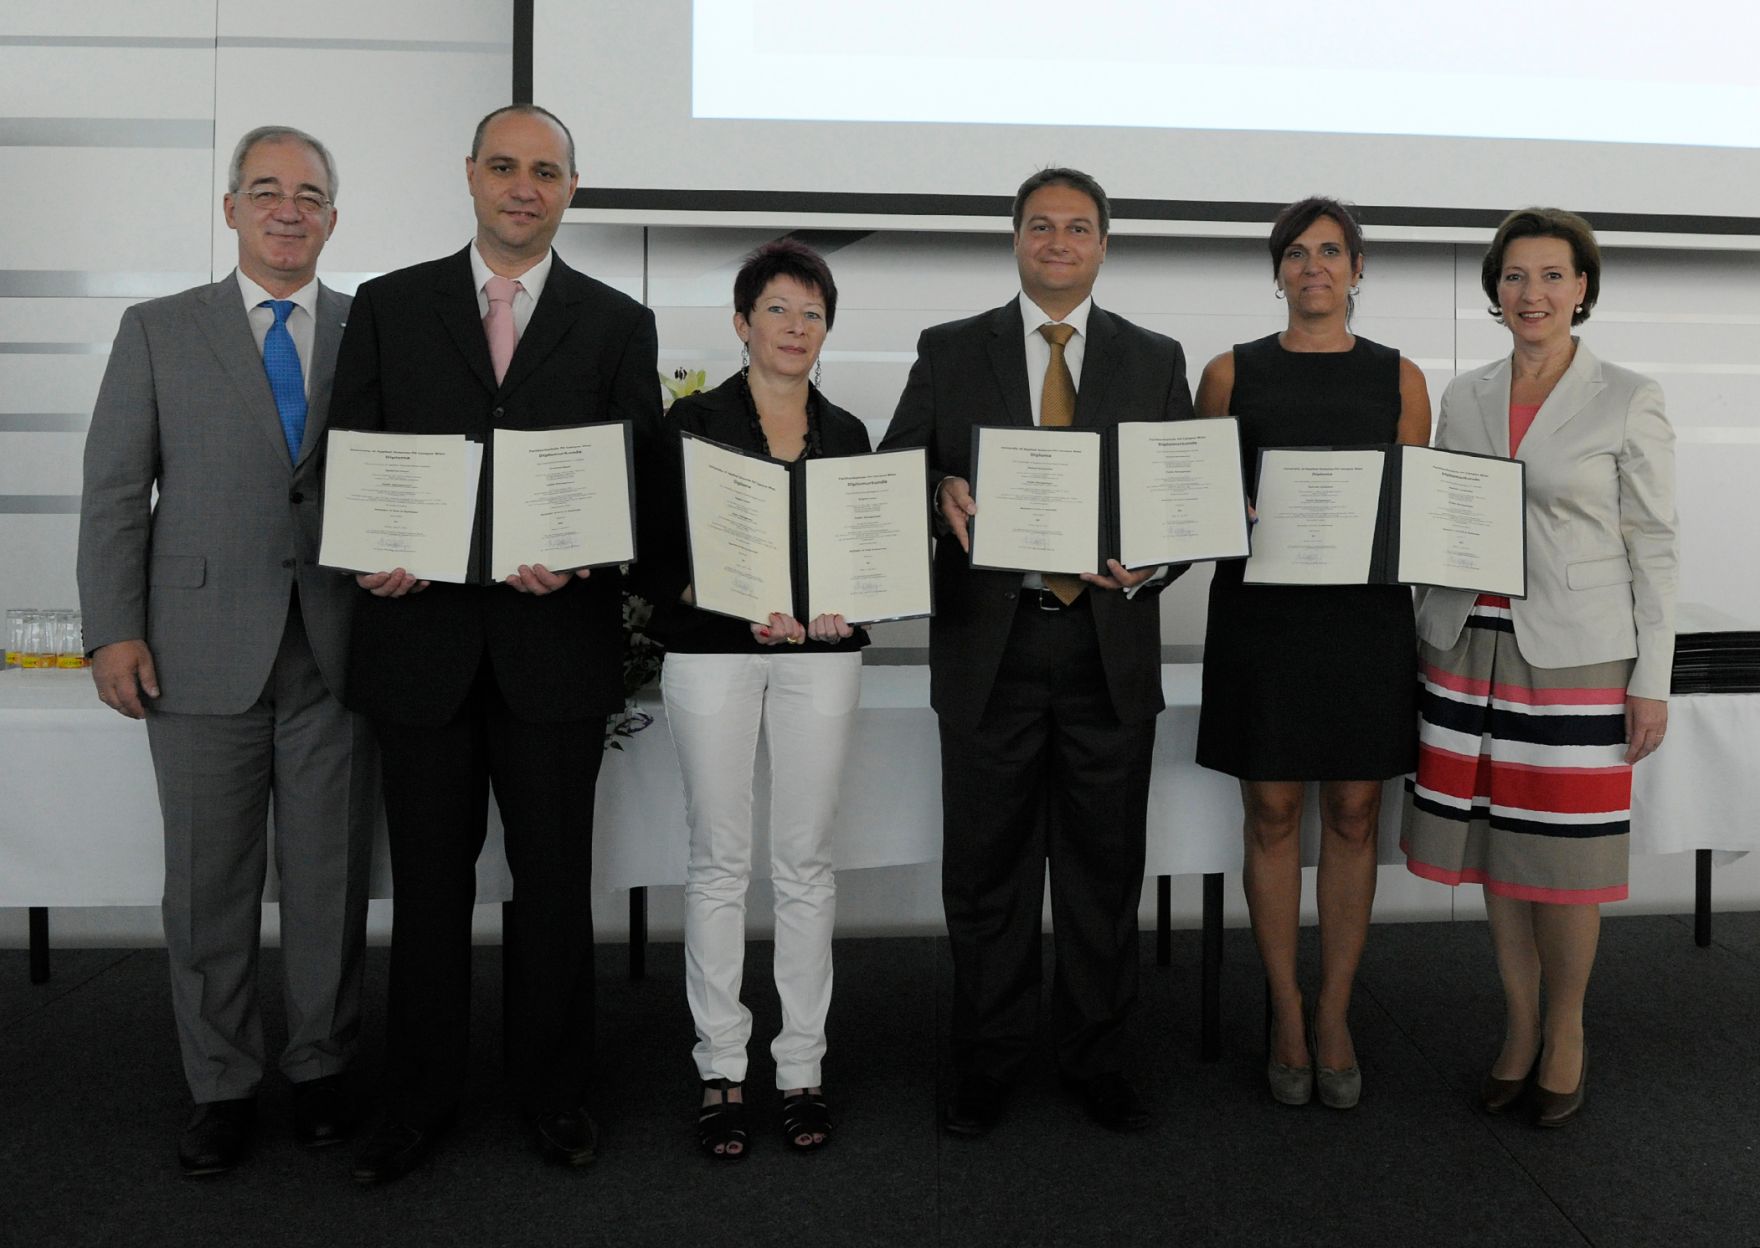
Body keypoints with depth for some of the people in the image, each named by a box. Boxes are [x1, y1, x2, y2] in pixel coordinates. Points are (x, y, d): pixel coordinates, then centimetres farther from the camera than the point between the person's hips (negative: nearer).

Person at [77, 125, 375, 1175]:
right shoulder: (159, 331, 8)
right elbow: (115, 490, 4)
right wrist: (114, 631, -3)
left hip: (339, 647, 0)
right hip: (203, 652, 0)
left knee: (331, 878, 8)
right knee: (209, 886, 8)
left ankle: (323, 1069, 26)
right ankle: (223, 1088, 24)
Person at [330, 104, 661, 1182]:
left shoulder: (618, 323, 7)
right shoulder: (389, 307, 9)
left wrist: (581, 557, -17)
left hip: (556, 640, 0)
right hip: (423, 637, 1)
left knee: (555, 878, 10)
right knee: (429, 880, 11)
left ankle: (554, 1090, 28)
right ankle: (421, 1101, 27)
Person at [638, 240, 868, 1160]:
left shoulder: (846, 435, 12)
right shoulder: (694, 421, 2)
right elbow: (656, 557, -3)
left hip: (821, 655, 3)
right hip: (712, 652, -2)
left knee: (805, 862, 5)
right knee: (720, 861, 2)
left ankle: (801, 1065, 16)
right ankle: (720, 1068, 14)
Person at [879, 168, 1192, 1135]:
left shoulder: (1156, 360, 11)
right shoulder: (949, 353, 8)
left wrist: (1149, 565, -12)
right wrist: (940, 493, -16)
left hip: (1111, 646, 1)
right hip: (990, 645, -1)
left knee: (1105, 869, 9)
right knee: (986, 866, 7)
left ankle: (1097, 1061, 25)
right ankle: (986, 1064, 22)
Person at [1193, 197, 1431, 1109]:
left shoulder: (1398, 378, 9)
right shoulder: (1231, 373, 7)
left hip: (1366, 614, 1)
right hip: (1259, 612, -1)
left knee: (1353, 815, 5)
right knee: (1272, 813, 3)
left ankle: (1335, 1015, 19)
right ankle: (1286, 1013, 18)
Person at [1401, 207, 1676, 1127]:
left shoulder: (1628, 401, -2)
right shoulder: (1463, 397, 9)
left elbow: (1654, 546, -2)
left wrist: (1652, 682, -6)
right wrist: (1425, 644, 9)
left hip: (1576, 655, -3)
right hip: (1471, 646, 4)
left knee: (1562, 854, 2)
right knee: (1492, 843, 9)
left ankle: (1566, 1036, 23)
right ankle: (1520, 1028, 26)